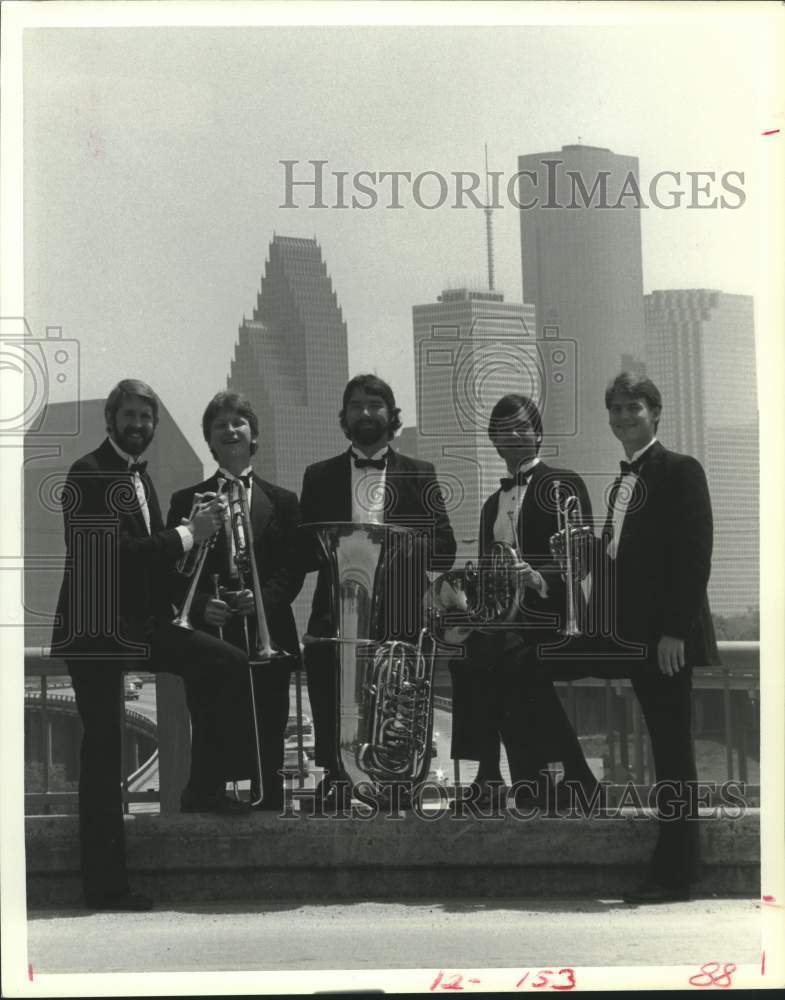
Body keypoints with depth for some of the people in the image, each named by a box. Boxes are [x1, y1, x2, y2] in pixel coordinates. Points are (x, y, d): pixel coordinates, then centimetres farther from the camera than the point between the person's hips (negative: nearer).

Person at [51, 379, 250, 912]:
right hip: (95, 629, -8)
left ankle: (204, 784, 9)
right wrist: (187, 534, -17)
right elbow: (119, 549, -21)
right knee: (103, 751, -5)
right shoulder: (89, 473, -11)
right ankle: (106, 884, 1)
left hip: (139, 622, 8)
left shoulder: (139, 475, 17)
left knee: (227, 664, -2)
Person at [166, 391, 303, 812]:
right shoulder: (187, 502, 11)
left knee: (267, 754, 2)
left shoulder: (282, 502, 13)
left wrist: (262, 597, -14)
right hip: (208, 637, 0)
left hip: (266, 635, 1)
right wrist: (201, 604, -13)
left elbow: (292, 569, 5)